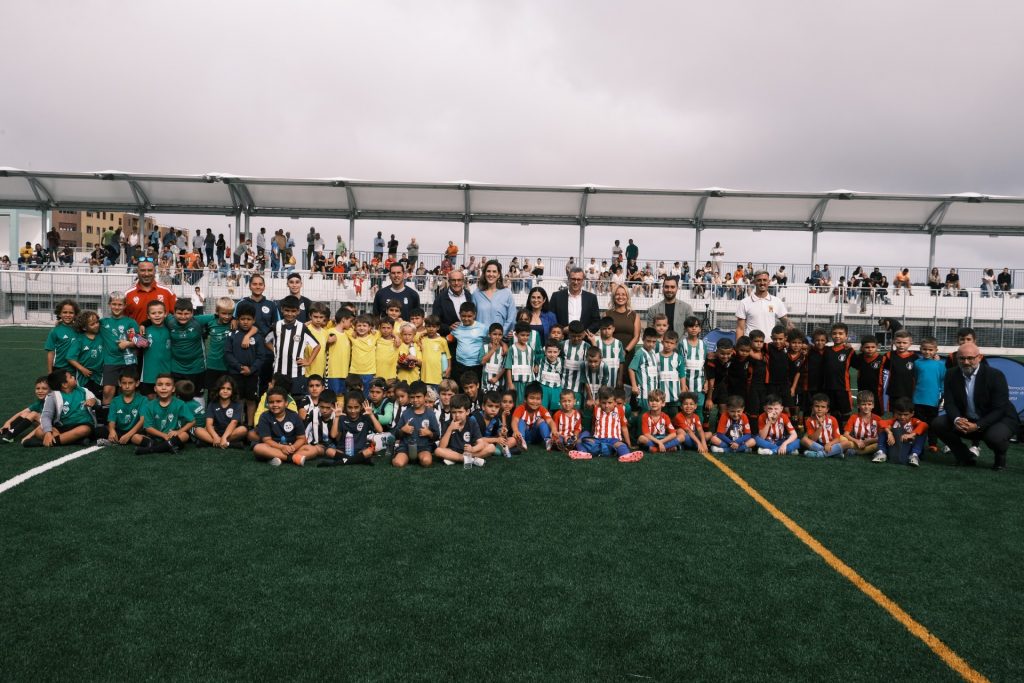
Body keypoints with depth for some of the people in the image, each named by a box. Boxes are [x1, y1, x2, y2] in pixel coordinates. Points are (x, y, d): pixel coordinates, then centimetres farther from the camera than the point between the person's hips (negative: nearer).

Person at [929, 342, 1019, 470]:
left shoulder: (995, 375, -18)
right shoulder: (951, 374, -6)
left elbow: (1000, 409, -20)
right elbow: (949, 403, -7)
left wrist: (977, 426, -32)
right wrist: (957, 419, -29)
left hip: (999, 419, -4)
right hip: (966, 420, 4)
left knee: (994, 437, -36)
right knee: (937, 424, -17)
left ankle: (1000, 458, 3)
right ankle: (965, 457, 6)